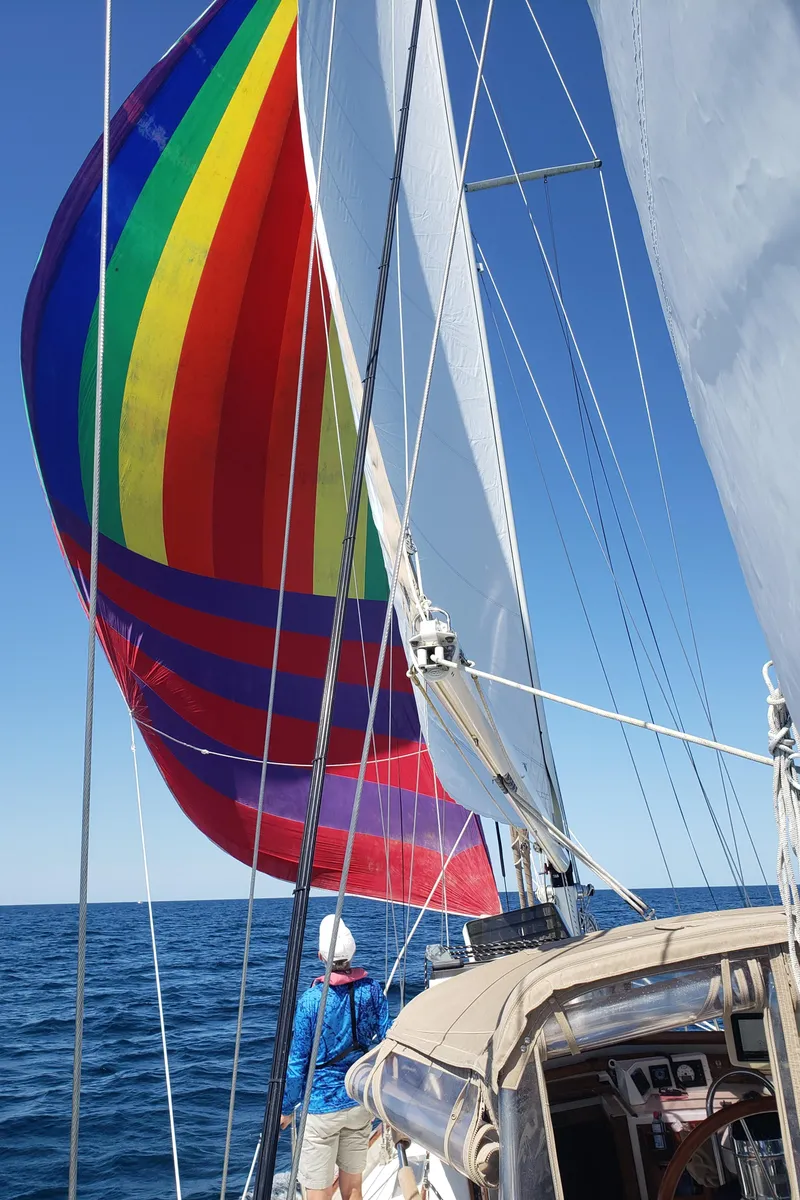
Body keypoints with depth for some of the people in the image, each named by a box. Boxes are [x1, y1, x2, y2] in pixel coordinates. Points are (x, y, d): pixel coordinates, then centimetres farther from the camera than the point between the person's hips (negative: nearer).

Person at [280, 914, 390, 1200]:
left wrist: (286, 1107, 3)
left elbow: (298, 1061, -11)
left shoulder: (311, 1000, -19)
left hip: (322, 1105, -4)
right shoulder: (372, 990, -8)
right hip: (362, 1101, 4)